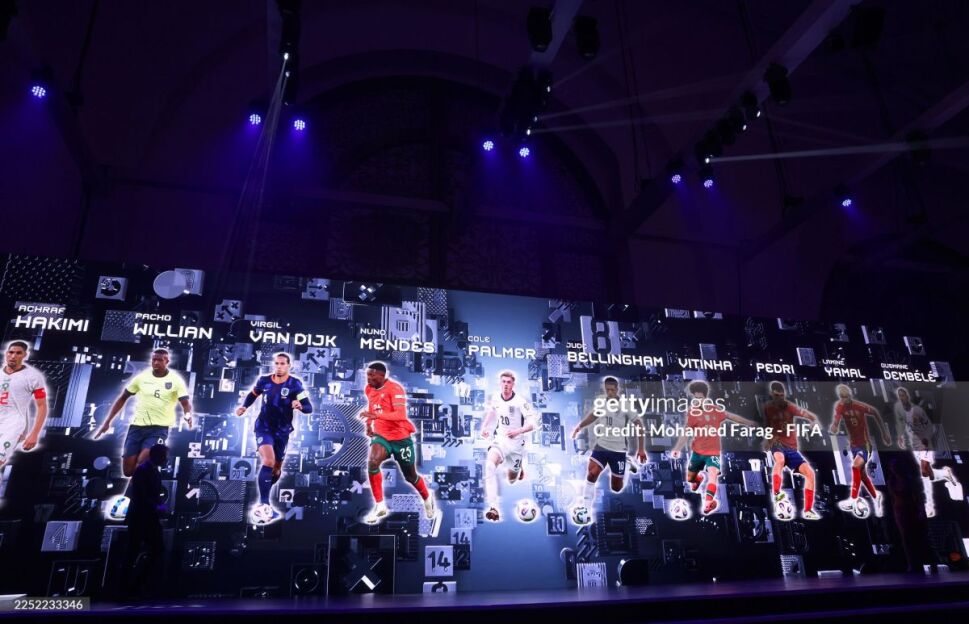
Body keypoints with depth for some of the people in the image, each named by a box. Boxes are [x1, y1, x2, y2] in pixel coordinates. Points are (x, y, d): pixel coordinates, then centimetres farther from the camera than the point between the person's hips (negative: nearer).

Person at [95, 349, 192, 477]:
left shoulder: (176, 380, -4)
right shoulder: (141, 377, 4)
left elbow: (186, 403, -11)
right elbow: (122, 398, 12)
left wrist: (187, 415, -34)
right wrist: (107, 422, 9)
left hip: (159, 428, -3)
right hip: (137, 426, 3)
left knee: (142, 465, -22)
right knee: (128, 470, 4)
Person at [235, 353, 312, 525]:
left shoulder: (295, 384, -14)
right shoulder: (264, 380, -6)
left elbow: (309, 408, -20)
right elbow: (253, 394, 16)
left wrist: (299, 405, -41)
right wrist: (244, 406, -1)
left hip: (282, 431, 1)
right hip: (264, 427, -1)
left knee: (277, 468, 15)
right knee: (268, 462, -25)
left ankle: (264, 499, 40)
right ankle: (263, 503, -20)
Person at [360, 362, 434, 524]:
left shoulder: (394, 388, -20)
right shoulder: (369, 389, 1)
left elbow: (401, 414, -31)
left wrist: (377, 415, -43)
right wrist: (369, 424, 7)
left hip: (401, 437, -4)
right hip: (381, 435, 4)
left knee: (411, 477, 11)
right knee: (372, 462, -27)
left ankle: (427, 499, 42)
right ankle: (380, 506, -15)